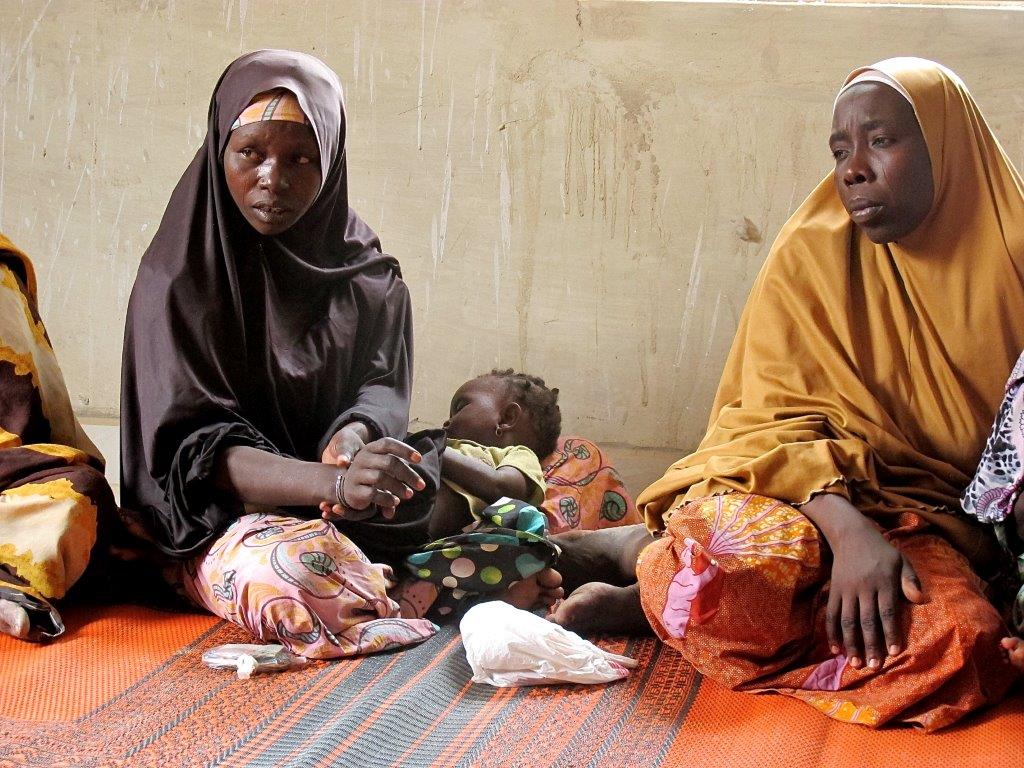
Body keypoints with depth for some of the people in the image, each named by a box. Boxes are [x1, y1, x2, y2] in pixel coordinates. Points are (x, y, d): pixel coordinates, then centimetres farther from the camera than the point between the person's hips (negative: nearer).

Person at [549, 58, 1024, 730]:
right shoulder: (813, 256, 1)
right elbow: (778, 422, -7)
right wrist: (847, 526, -25)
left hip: (934, 518, 2)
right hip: (808, 492, -2)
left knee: (960, 639, -35)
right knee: (746, 548, -40)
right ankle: (641, 553, -4)